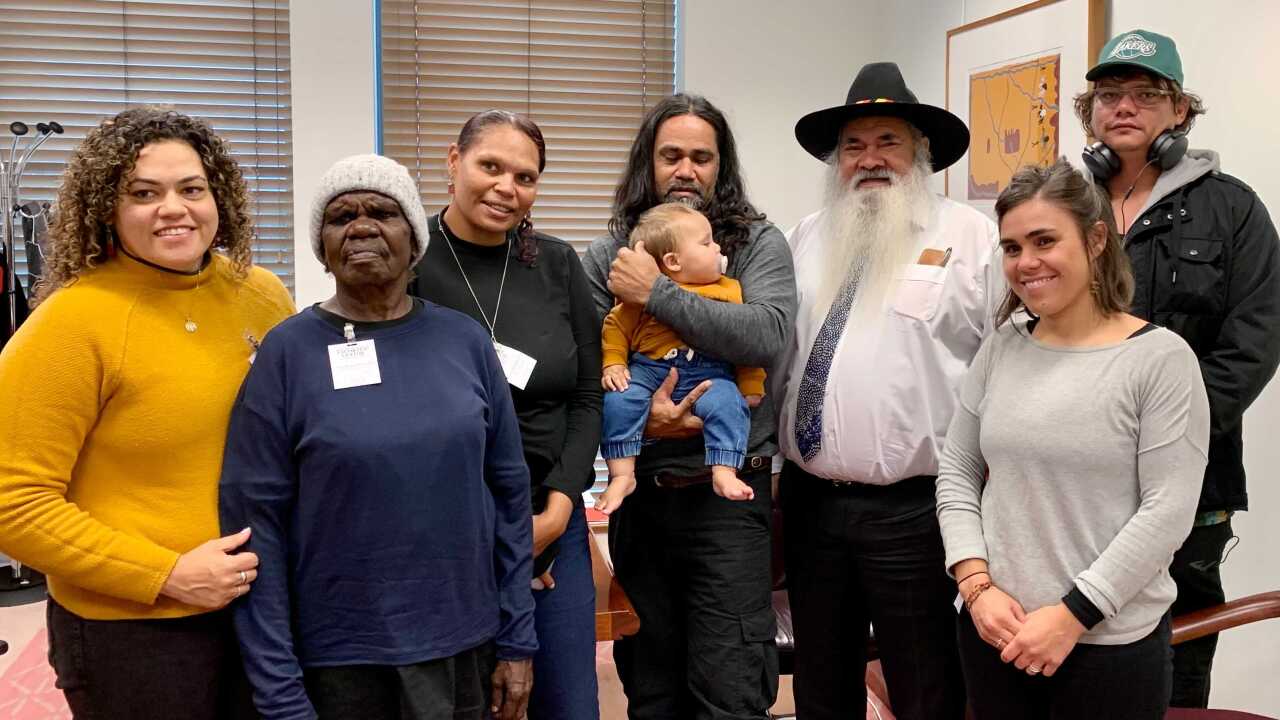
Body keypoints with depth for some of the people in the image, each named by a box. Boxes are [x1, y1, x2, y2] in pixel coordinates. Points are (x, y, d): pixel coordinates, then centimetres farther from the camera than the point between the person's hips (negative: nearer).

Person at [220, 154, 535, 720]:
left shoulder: (464, 339, -1)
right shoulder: (287, 352, -8)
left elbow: (508, 492, 3)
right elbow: (255, 522, -8)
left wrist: (517, 642, 2)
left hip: (466, 646, 3)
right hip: (340, 662, -2)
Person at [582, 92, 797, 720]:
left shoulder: (758, 243, 0)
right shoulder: (606, 258, 4)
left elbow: (769, 336, -18)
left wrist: (658, 293, -18)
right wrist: (638, 419, -19)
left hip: (727, 496, -2)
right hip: (639, 495, 3)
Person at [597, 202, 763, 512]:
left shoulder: (730, 290, 8)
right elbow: (616, 326, 10)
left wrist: (752, 386, 5)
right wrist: (613, 364, -5)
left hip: (709, 374, 0)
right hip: (650, 370, 0)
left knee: (727, 404, -28)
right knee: (618, 401, -22)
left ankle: (724, 474, -20)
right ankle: (622, 475, -12)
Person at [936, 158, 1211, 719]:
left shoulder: (1160, 358, -8)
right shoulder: (1002, 347, 4)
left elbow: (1167, 512, -12)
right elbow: (956, 473, 7)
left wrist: (1071, 614, -15)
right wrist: (977, 584, -5)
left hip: (1112, 641, -4)